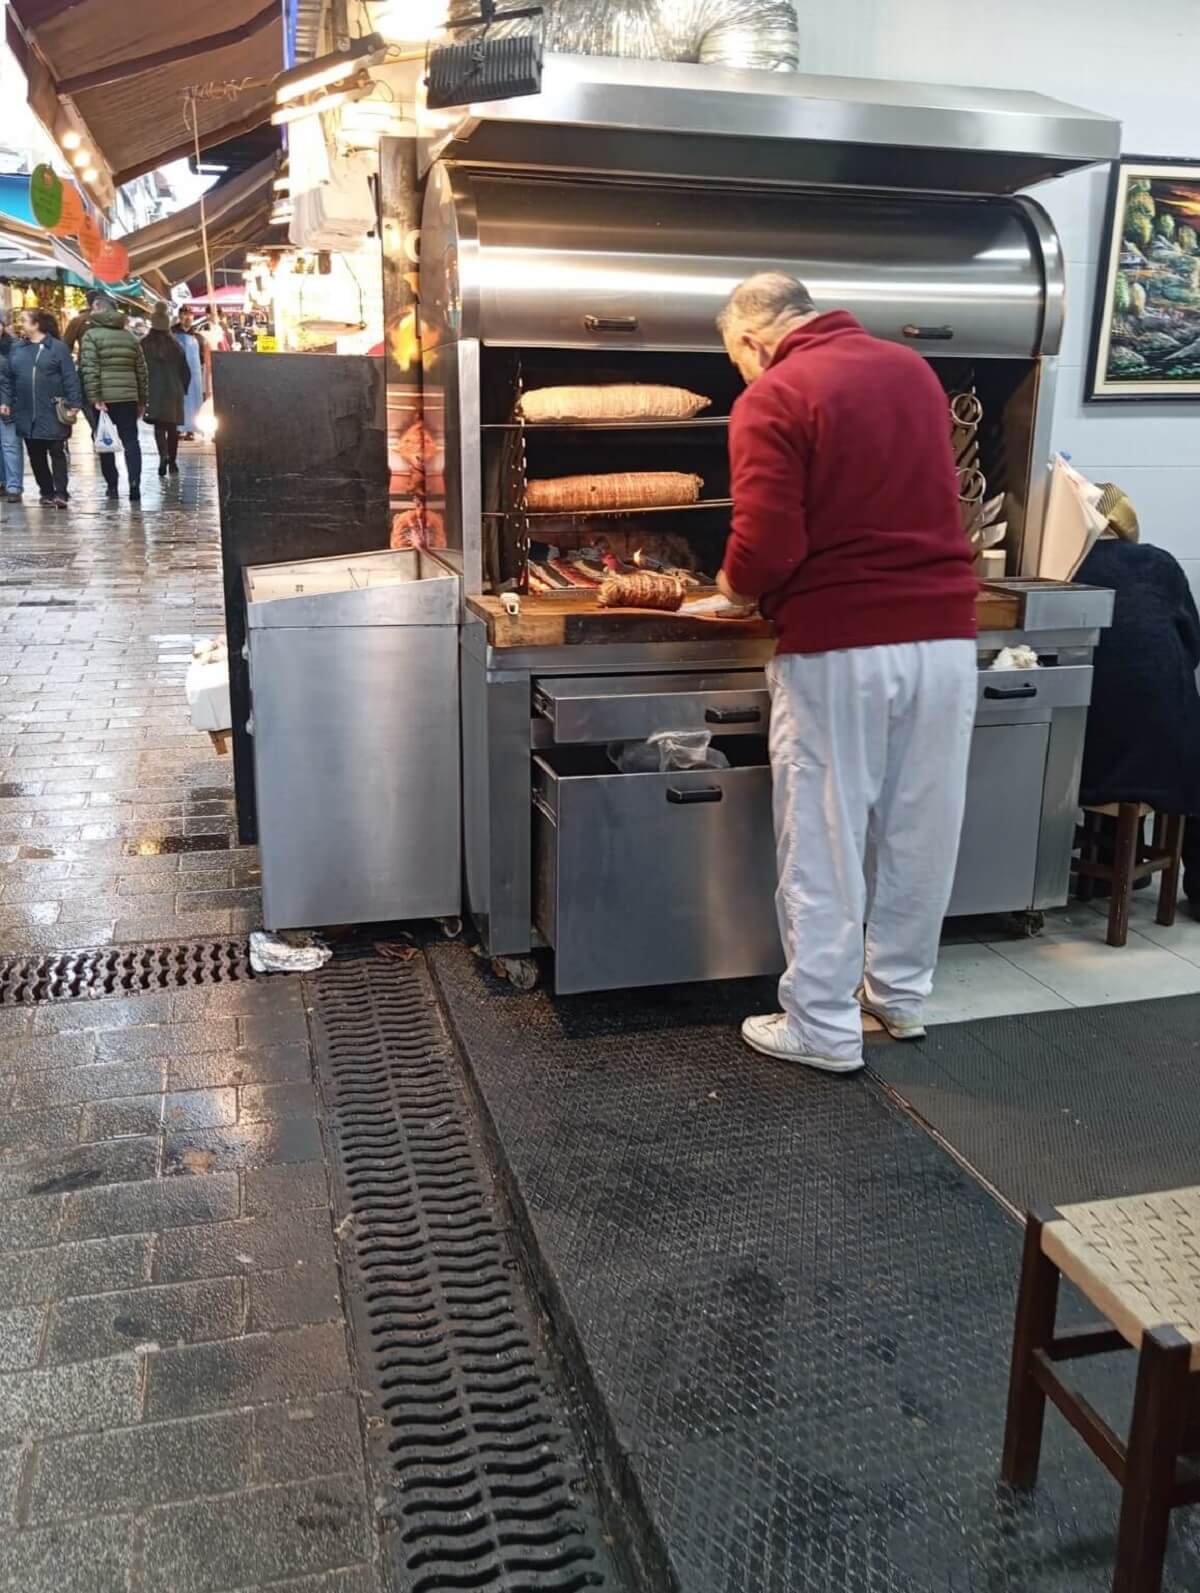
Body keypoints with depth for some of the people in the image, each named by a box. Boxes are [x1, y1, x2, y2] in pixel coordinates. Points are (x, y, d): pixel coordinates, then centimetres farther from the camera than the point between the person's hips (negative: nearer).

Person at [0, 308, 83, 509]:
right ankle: (46, 491, 20)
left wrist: (74, 405, -12)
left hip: (53, 414, -5)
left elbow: (70, 378, -6)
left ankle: (60, 493, -2)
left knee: (57, 453, -2)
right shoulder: (16, 349, 11)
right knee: (35, 455, 10)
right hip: (26, 414, 5)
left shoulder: (57, 347, -3)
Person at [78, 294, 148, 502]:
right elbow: (141, 371, 13)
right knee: (131, 440, 4)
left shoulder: (91, 336, -4)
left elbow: (90, 370, -13)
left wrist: (94, 398, -14)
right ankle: (134, 484, -9)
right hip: (129, 397, 3)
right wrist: (142, 400, 16)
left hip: (104, 398, -3)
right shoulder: (130, 336, 12)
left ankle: (112, 486, 8)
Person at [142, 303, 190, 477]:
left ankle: (163, 455, -24)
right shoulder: (175, 345, 3)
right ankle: (172, 462, 15)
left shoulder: (144, 345, -3)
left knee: (159, 425, -1)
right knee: (172, 426, 11)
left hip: (153, 391, -2)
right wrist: (183, 390, 17)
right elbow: (186, 371, 6)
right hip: (174, 390, 2)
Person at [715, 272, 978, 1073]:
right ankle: (902, 995, 31)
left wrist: (736, 585, 2)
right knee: (920, 830, 15)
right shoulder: (912, 368, 12)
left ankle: (824, 1028, 16)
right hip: (945, 635, 6)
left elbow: (768, 547, -17)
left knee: (825, 840, 6)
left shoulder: (772, 398, -9)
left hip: (840, 648, -6)